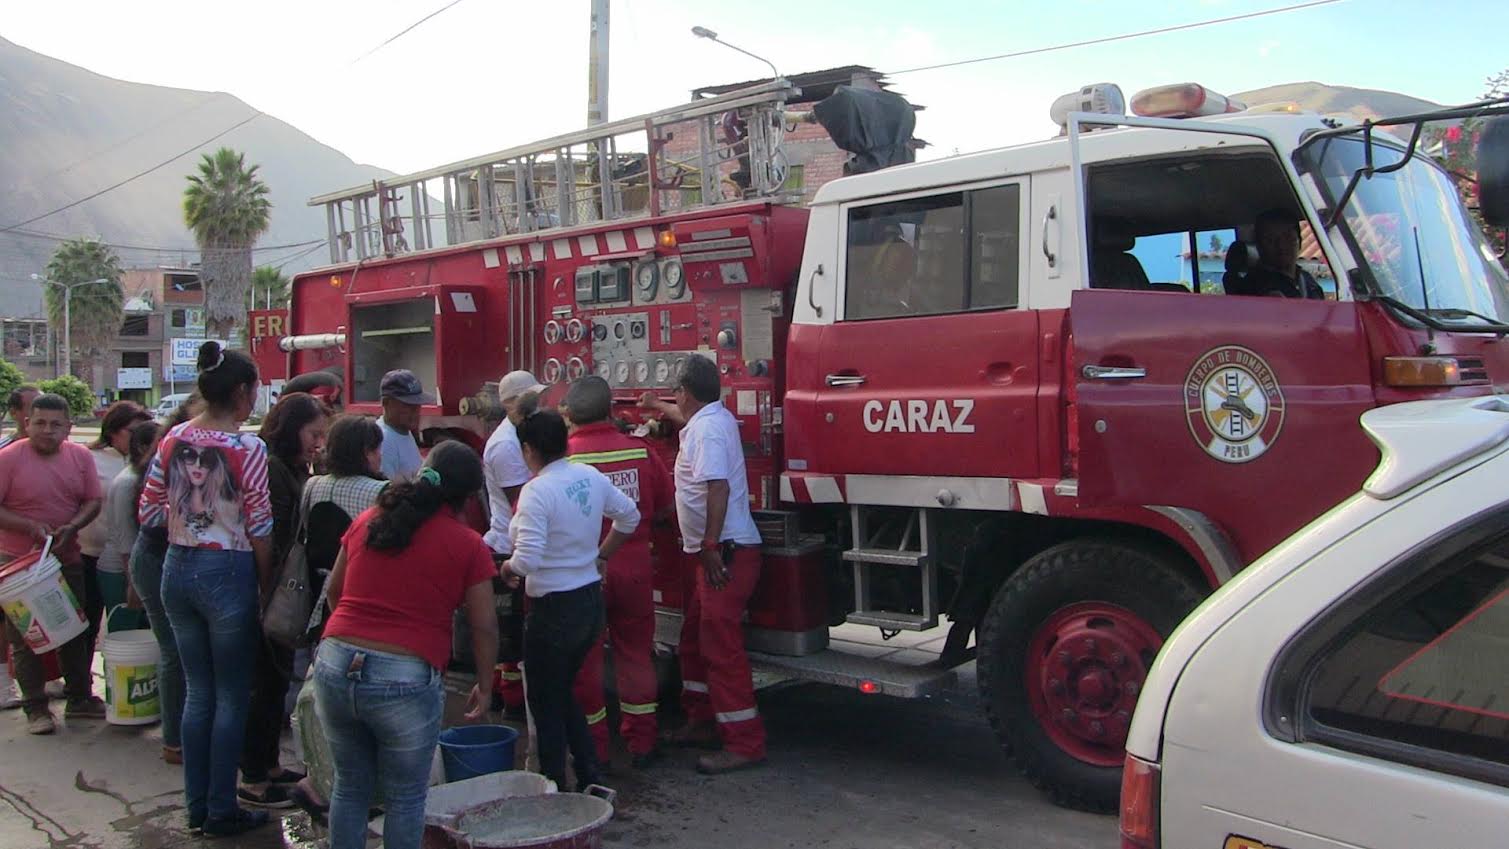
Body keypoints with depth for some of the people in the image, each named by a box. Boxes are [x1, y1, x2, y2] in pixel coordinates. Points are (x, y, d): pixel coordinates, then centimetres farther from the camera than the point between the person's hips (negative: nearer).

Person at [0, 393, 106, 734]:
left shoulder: (80, 456, 0)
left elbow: (93, 501, 2)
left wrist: (71, 527, -15)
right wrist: (31, 527, -24)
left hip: (68, 559, 4)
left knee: (76, 632, 13)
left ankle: (80, 699, 26)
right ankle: (35, 708, 15)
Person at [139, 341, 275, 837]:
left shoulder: (174, 439, 3)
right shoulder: (246, 448, -15)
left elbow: (148, 512, 8)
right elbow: (260, 530, -12)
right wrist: (265, 586, 0)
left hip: (177, 569, 6)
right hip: (227, 573, -6)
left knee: (198, 692, 16)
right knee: (232, 697, 6)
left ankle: (196, 806, 26)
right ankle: (222, 811, 15)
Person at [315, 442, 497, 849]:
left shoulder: (366, 521, 9)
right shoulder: (468, 545, -3)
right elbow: (484, 627, 0)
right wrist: (484, 686, 14)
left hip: (334, 666, 4)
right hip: (405, 681, -4)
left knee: (350, 786, 22)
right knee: (405, 798, 14)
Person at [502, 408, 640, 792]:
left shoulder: (537, 491, -20)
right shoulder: (591, 476, 2)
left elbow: (528, 560, -26)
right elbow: (629, 516, 14)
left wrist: (507, 567, -5)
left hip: (553, 608, -8)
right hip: (591, 598, 8)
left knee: (545, 702, 9)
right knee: (563, 692, 22)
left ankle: (554, 785, 16)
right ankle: (588, 776, 20)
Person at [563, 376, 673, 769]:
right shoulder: (640, 451, -4)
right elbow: (664, 504, 9)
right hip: (635, 571, 3)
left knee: (585, 661, 10)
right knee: (635, 654, 15)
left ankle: (593, 748, 18)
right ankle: (641, 744, 23)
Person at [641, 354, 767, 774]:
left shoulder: (708, 428, -16)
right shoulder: (712, 417, 15)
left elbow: (718, 487, -27)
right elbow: (687, 416, 41)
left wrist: (711, 546, -27)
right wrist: (656, 405, 57)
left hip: (726, 553, -11)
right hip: (715, 553, 11)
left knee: (721, 645, -10)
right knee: (695, 638, 19)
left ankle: (745, 743, -6)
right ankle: (702, 721, 30)